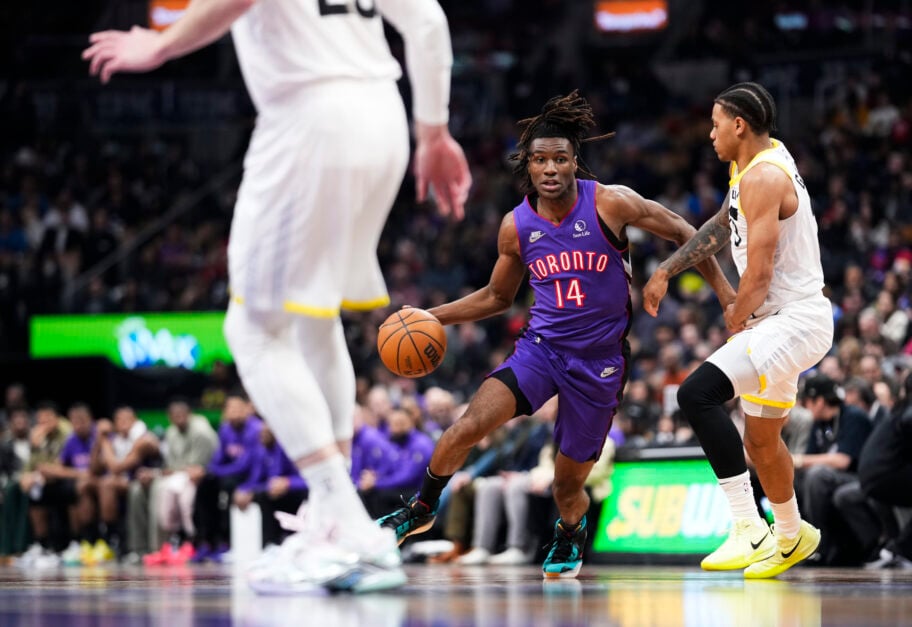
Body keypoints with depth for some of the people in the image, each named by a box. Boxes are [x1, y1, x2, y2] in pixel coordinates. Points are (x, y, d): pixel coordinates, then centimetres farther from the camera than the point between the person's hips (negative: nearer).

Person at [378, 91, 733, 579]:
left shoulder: (610, 204, -11)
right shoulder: (516, 226, 0)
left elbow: (680, 232, -2)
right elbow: (497, 297, 16)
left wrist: (724, 290, -7)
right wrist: (432, 317, 7)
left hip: (600, 360, -2)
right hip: (541, 347, 2)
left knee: (568, 483, 5)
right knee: (470, 425, -22)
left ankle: (569, 537, 41)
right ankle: (422, 508, 1)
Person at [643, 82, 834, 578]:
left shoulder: (763, 177, -19)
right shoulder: (750, 165, 13)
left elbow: (759, 275, -21)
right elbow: (723, 226, 29)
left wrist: (735, 322, -6)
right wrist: (666, 271, 24)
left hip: (793, 319, -11)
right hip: (782, 320, 11)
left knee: (697, 394, -25)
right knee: (760, 438, 23)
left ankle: (748, 529, -26)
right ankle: (790, 537, 43)